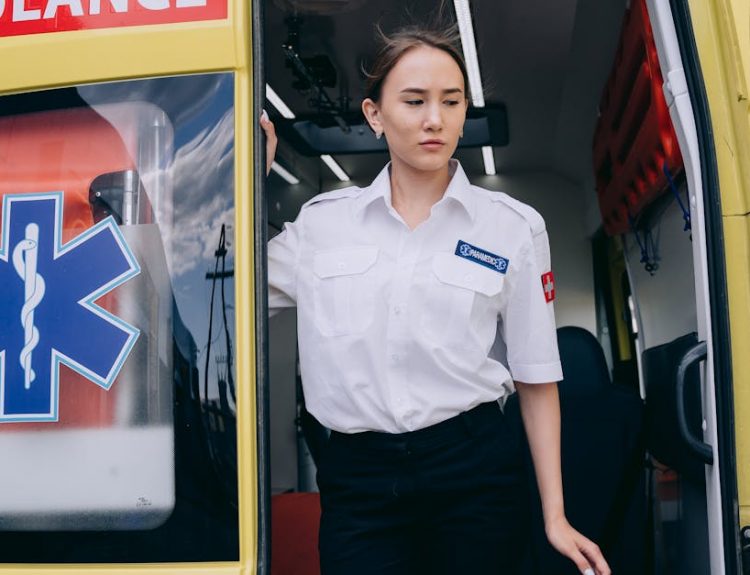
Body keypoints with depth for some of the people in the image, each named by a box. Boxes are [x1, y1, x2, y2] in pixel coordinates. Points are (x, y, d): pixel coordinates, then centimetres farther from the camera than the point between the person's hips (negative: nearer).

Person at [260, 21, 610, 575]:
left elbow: (537, 381, 3)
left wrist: (556, 516, 1)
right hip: (356, 478, 1)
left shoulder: (513, 226, 1)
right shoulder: (321, 219, 4)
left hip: (475, 471, 0)